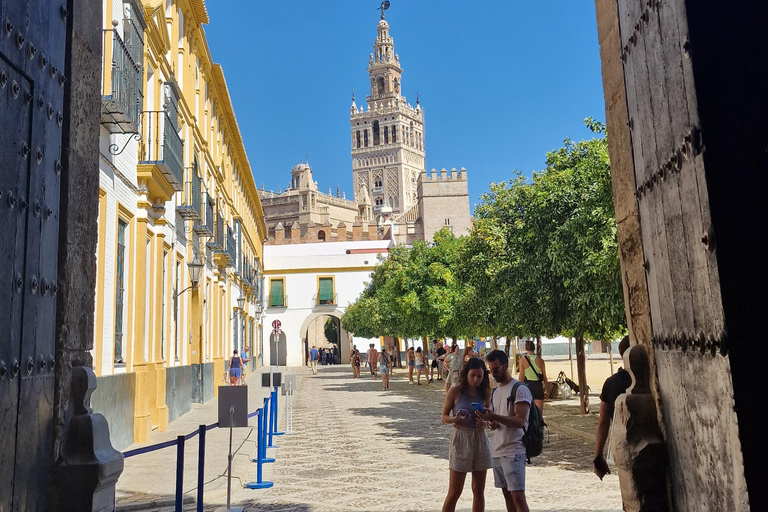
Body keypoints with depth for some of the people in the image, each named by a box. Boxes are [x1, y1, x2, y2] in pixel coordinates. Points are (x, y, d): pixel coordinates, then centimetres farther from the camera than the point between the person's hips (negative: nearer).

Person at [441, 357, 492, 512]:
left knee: (479, 490, 11)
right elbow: (444, 417, -3)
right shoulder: (455, 391, -8)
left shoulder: (485, 393, 2)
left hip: (480, 440, 4)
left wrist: (485, 420, -11)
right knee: (454, 492, -1)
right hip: (460, 440, -4)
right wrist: (455, 419, -25)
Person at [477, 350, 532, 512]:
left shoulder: (520, 389, -9)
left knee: (518, 495, -8)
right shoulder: (495, 392, 15)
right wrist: (492, 423, -3)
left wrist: (494, 416, -28)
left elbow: (519, 421, -18)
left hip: (514, 451, -7)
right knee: (507, 494, 11)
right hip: (496, 451, 7)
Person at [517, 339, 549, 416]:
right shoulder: (540, 360, 1)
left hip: (528, 385, -1)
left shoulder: (523, 359, -5)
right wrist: (546, 389, 16)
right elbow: (544, 377, 5)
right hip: (538, 386, 1)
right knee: (539, 412, 5)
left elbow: (521, 377, -5)